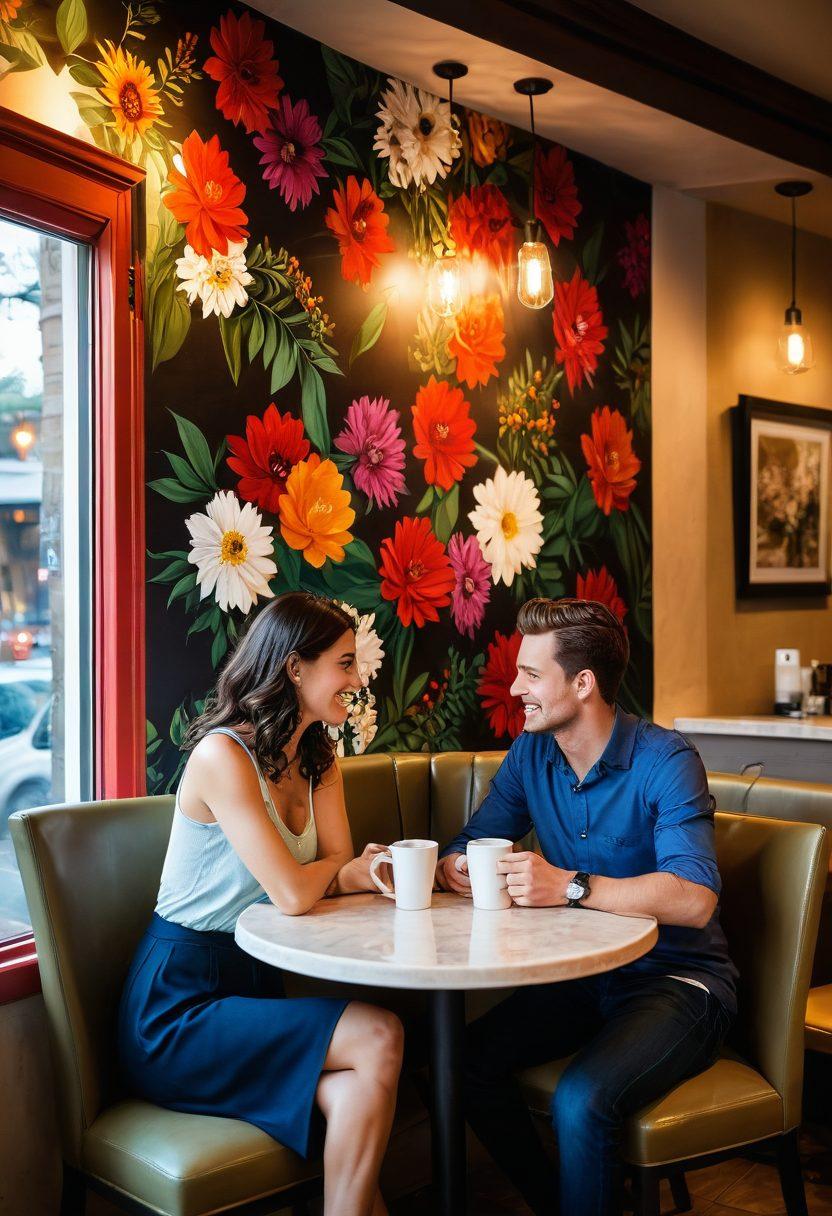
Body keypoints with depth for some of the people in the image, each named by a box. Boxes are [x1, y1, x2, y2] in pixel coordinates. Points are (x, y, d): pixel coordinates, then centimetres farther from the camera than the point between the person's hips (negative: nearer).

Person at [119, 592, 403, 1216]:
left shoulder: (318, 759, 10)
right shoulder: (222, 755, -17)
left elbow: (340, 871, 3)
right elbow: (292, 893, -22)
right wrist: (338, 867, -1)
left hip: (255, 982, 7)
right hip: (175, 1008, -7)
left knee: (352, 1100, -22)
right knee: (379, 1037, -21)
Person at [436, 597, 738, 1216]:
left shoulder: (665, 761, -19)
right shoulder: (530, 754, 1)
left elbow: (694, 899, -30)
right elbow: (475, 841, 9)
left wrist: (570, 887, -34)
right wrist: (452, 867, -15)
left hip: (677, 979, -6)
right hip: (583, 975, 7)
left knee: (580, 1100, -30)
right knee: (467, 1061, -13)